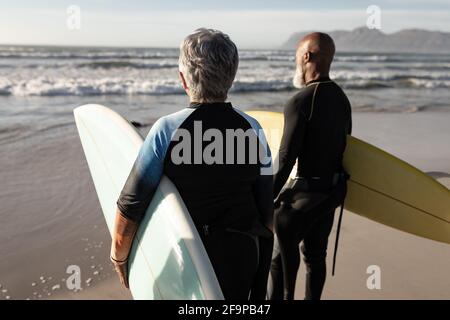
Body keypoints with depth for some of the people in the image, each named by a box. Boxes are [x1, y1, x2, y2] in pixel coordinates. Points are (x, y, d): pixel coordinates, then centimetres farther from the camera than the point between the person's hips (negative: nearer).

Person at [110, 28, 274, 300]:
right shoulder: (252, 129, -8)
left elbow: (129, 208, -15)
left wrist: (119, 259, 2)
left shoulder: (167, 130, -17)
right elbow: (267, 209, -1)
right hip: (242, 256, 3)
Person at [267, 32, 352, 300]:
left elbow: (286, 159, -21)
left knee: (281, 255, 6)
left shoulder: (300, 102, -18)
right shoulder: (342, 99, 6)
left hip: (304, 192, -7)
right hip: (332, 191, 8)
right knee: (316, 254, 18)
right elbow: (344, 144, 13)